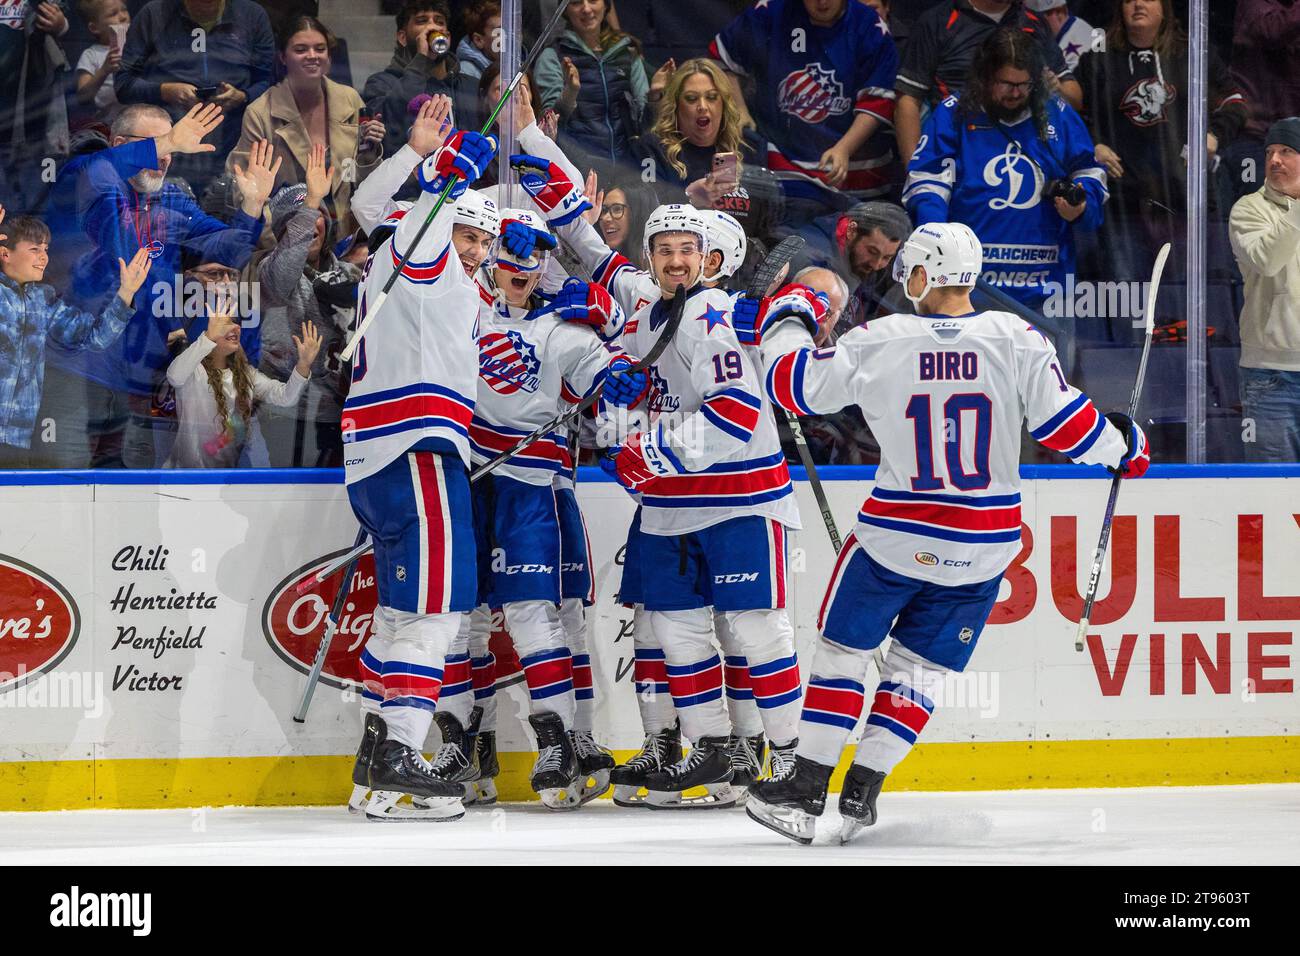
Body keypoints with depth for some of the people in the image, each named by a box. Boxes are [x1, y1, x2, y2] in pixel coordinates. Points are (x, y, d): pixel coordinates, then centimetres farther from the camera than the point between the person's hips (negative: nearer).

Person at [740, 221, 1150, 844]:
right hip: (983, 546, 2)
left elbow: (797, 387, -1)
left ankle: (804, 790, 7)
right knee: (920, 667, 14)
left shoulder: (876, 342, -10)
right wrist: (1123, 446, 13)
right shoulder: (1017, 339, -8)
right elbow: (1062, 423, -7)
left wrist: (784, 326, 18)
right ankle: (861, 794, 10)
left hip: (897, 535, -2)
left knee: (843, 650, 12)